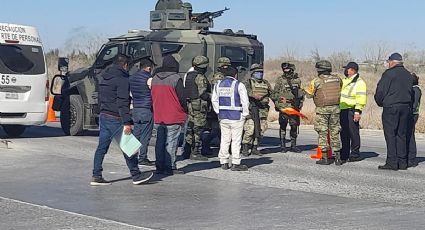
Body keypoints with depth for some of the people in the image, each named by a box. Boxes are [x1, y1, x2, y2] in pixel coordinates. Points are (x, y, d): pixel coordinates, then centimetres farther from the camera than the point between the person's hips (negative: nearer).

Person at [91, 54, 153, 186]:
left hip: (103, 116, 8)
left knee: (102, 147, 9)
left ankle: (96, 176, 9)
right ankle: (136, 176, 8)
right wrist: (127, 122, -22)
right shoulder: (122, 79, -14)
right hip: (115, 119, -8)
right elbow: (123, 102, -20)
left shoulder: (103, 77, 15)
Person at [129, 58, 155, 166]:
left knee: (136, 133, 13)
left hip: (135, 109, 7)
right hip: (147, 110, -7)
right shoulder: (149, 78, -11)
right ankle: (142, 158, 0)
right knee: (145, 135, -1)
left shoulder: (132, 77, 11)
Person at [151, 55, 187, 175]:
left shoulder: (154, 78, 9)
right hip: (173, 117, -6)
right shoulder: (175, 78, -12)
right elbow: (182, 98, -10)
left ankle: (159, 167, 14)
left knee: (160, 142, 11)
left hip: (158, 117, 6)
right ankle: (170, 167, -1)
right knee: (171, 143, -2)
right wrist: (185, 111, 4)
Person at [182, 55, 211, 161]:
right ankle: (195, 153, -1)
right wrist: (212, 96, -4)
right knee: (198, 129, -3)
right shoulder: (200, 78, -14)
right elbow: (203, 94, -19)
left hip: (189, 104, 9)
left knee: (190, 129, 13)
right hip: (199, 106, -9)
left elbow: (185, 91, 15)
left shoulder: (188, 75, 13)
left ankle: (187, 152, 16)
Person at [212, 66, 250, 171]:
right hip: (236, 117, -5)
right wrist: (245, 114, 0)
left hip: (223, 117, 5)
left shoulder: (218, 85, 8)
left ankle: (224, 162, 15)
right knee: (236, 140, 0)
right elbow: (245, 101, -11)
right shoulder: (238, 85, -9)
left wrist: (219, 112, 15)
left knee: (224, 139, 12)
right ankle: (236, 163, 2)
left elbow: (214, 100, 12)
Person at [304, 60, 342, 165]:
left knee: (322, 133, 2)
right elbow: (340, 90, 17)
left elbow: (309, 94, 1)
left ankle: (325, 157, 0)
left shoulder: (316, 81, -9)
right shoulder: (337, 79, 4)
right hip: (335, 108, 4)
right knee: (335, 132, 12)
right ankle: (337, 156, 13)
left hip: (322, 109, -4)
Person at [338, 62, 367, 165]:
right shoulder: (345, 81, 20)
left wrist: (357, 111, -20)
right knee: (344, 133, 11)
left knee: (353, 132, -4)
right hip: (342, 110, 9)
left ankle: (355, 154, 2)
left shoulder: (359, 82, -8)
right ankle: (344, 155, 16)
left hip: (351, 111, -9)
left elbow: (361, 98, -14)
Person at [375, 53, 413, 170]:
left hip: (391, 107, -6)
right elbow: (410, 92, 14)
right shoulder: (408, 75, 13)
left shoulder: (389, 73, -9)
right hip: (406, 107, 6)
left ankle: (392, 162, -7)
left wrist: (380, 103, 7)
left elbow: (380, 91, -10)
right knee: (402, 135, 11)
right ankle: (402, 162, 11)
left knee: (390, 135, -4)